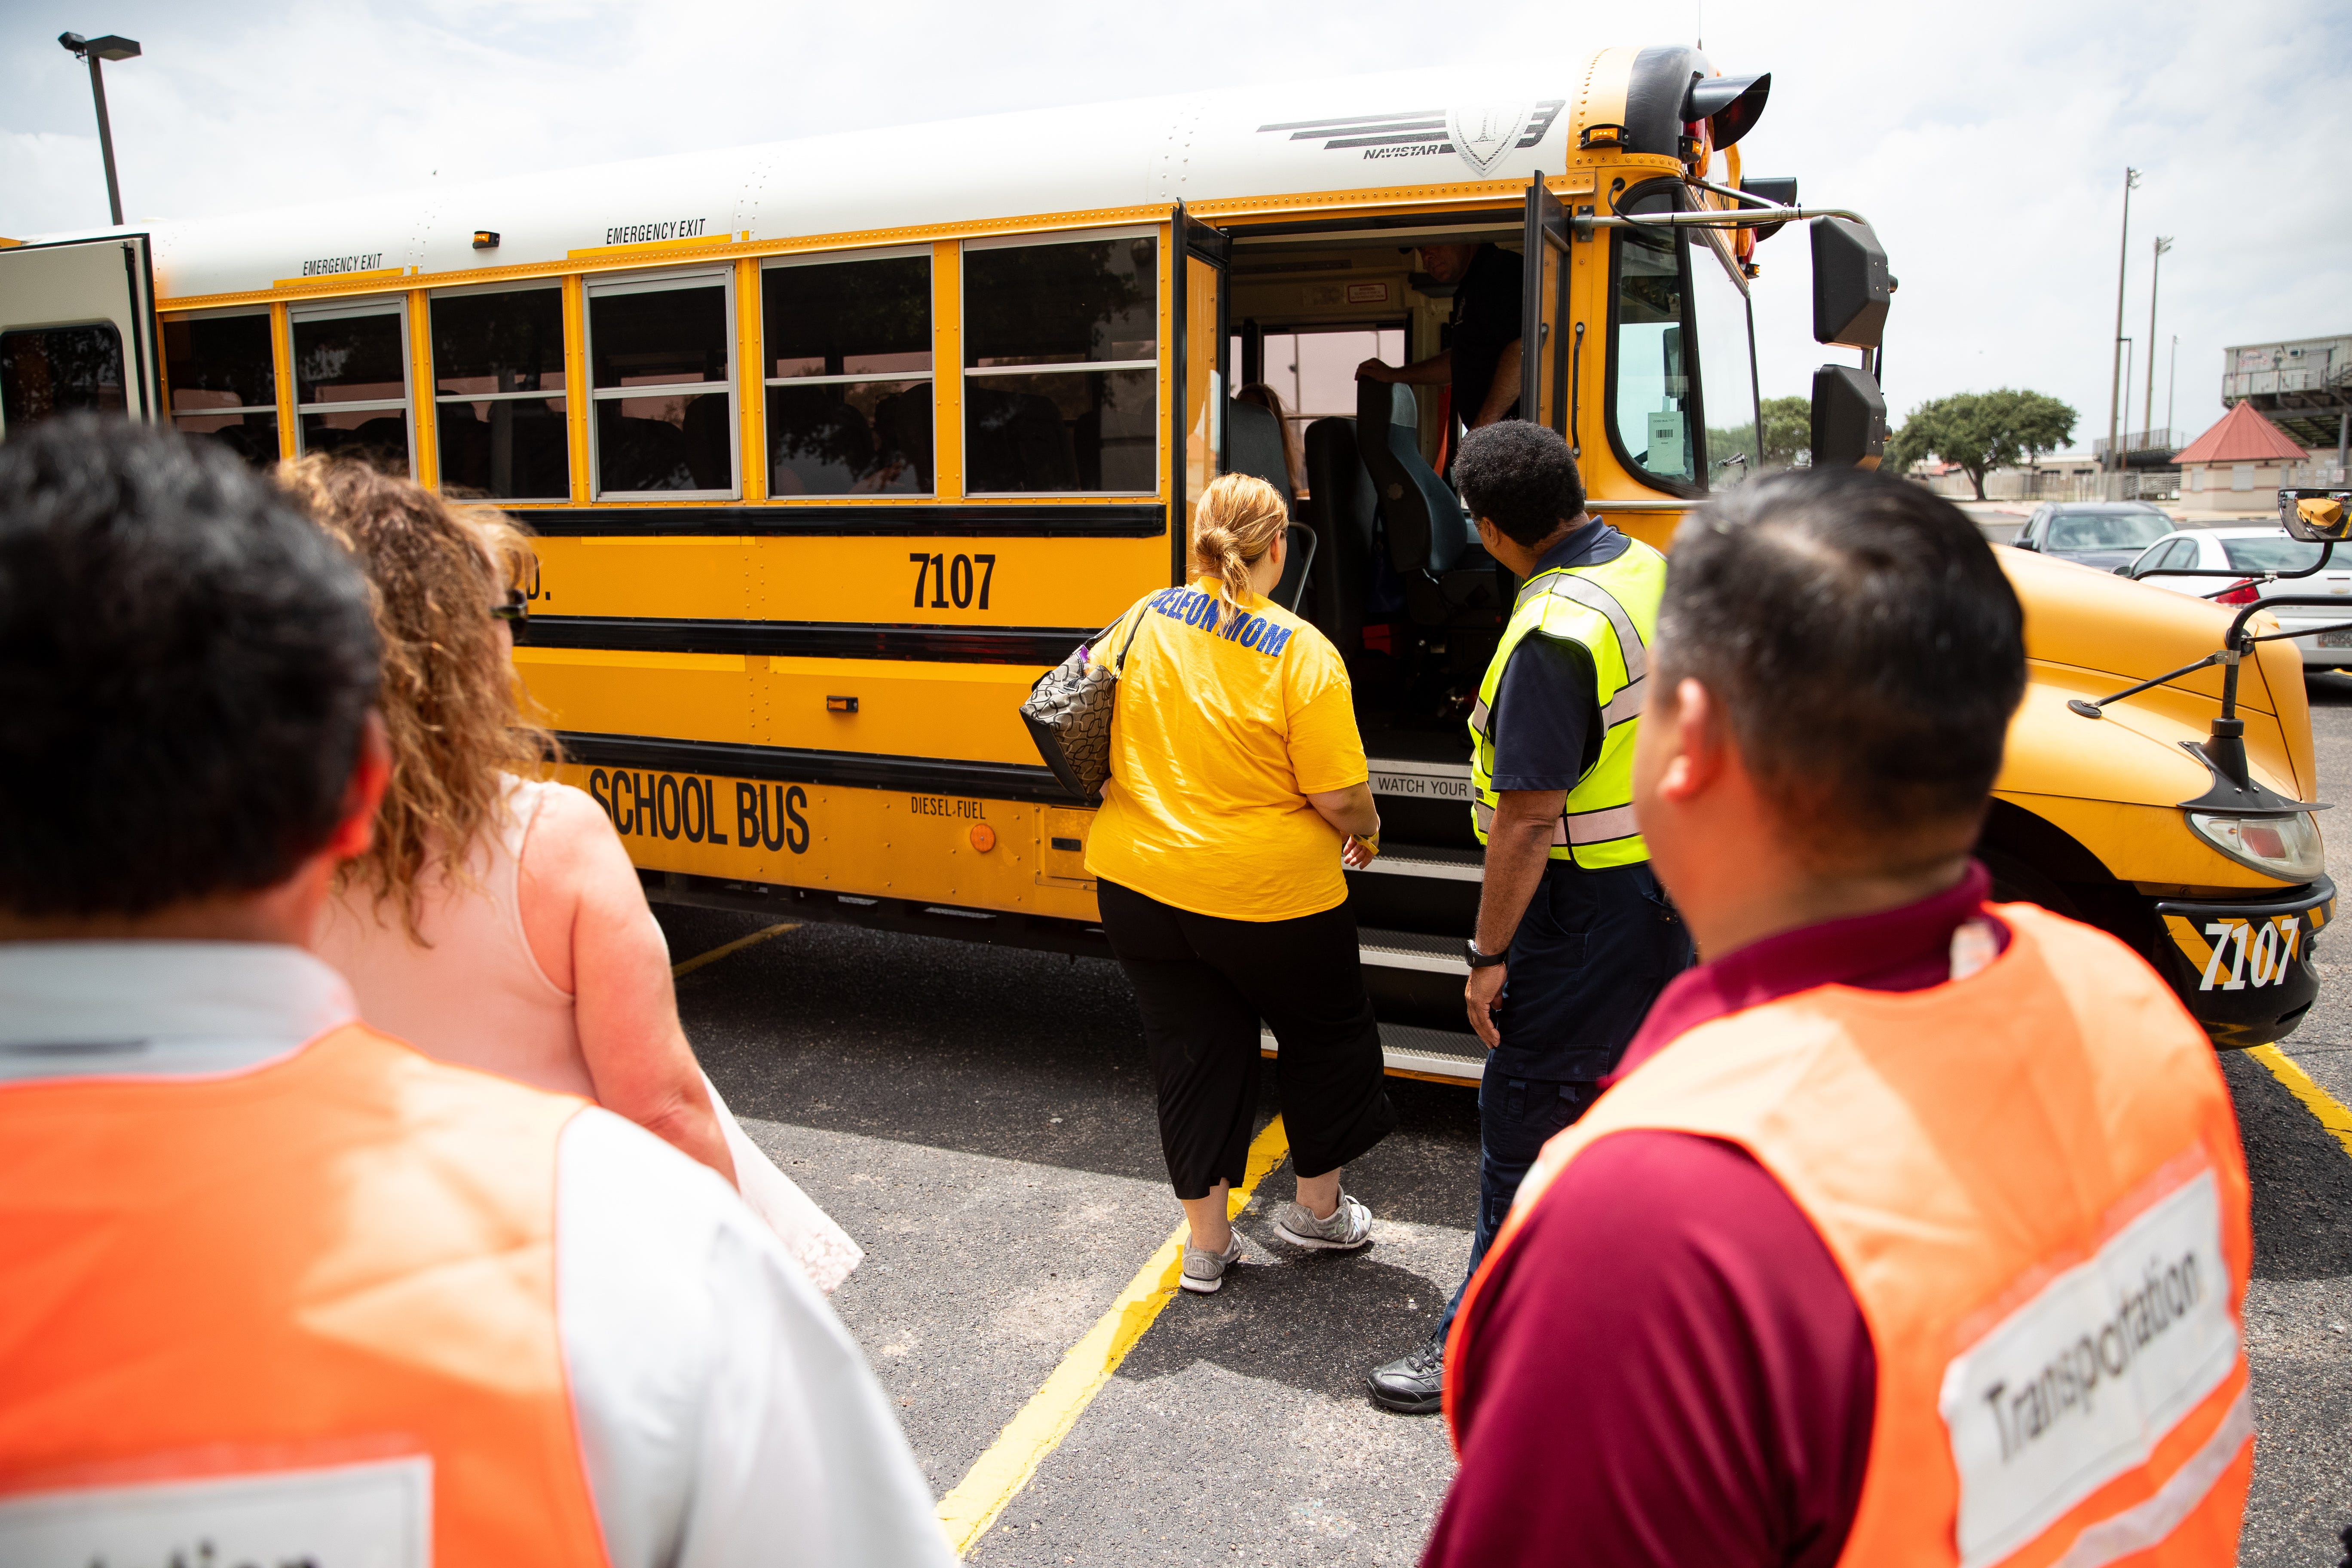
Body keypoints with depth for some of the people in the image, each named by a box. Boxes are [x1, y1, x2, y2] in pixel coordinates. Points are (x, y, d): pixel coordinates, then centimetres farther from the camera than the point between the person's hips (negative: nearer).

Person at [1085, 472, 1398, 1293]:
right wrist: (1367, 832, 5)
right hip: (1269, 894, -4)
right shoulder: (1303, 654, -16)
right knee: (1326, 1038, 21)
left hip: (1140, 881, 4)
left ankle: (1206, 1243, 24)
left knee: (1192, 1054, 15)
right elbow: (1339, 797, -17)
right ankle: (1318, 1209, 36)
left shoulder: (1141, 620, -2)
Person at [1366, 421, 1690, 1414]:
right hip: (1671, 885, 10)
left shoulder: (1553, 633, -25)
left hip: (1586, 912, -9)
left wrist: (1490, 955, -18)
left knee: (1524, 1126, 1)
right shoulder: (1653, 572, 4)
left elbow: (1529, 818, -25)